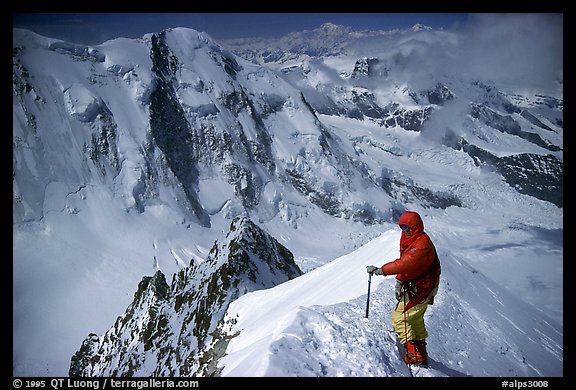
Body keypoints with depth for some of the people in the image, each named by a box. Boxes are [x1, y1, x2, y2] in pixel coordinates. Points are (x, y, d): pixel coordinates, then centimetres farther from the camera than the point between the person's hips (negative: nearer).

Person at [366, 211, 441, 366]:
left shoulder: (422, 244, -25)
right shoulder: (410, 241, 8)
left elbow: (405, 263, -34)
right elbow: (404, 262, 8)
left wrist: (380, 270, -34)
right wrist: (399, 281, -5)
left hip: (420, 290, -10)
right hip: (421, 288, 10)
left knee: (398, 318, -7)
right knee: (416, 320, 23)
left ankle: (414, 354, -4)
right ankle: (421, 353, 38)